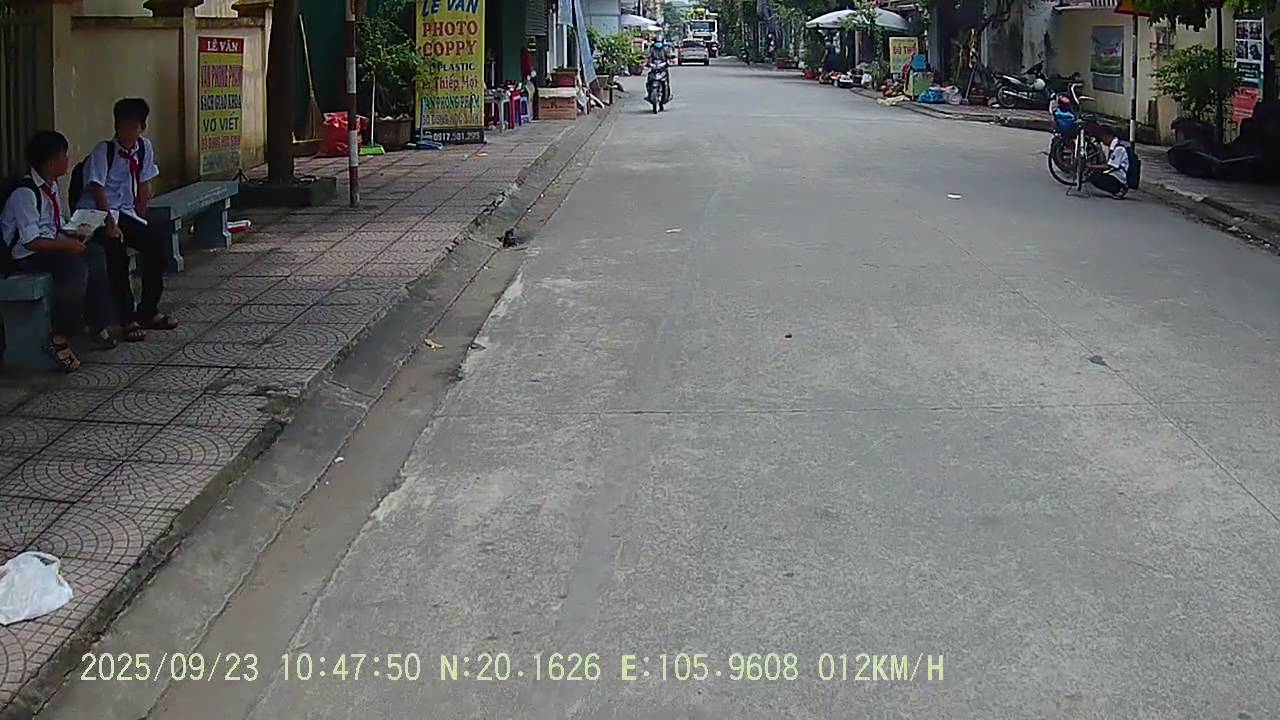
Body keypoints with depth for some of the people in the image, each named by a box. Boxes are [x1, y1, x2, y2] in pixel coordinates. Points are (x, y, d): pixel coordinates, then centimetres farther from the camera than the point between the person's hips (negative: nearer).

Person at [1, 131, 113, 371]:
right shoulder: (24, 193, -19)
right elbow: (31, 241, -23)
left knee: (96, 255, -11)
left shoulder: (51, 186, 8)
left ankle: (98, 325, -2)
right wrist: (66, 244, -22)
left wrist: (76, 231, 2)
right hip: (27, 256, -9)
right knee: (76, 266, -30)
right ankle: (60, 339, -23)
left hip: (53, 246, 9)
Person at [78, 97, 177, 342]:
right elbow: (98, 191, -21)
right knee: (116, 247, -32)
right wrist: (110, 224, -30)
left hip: (125, 213, 7)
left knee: (158, 242, -12)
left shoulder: (145, 147, 4)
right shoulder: (103, 150, -14)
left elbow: (144, 187, 11)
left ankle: (148, 311, -1)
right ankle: (128, 319, -26)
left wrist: (138, 220, 7)